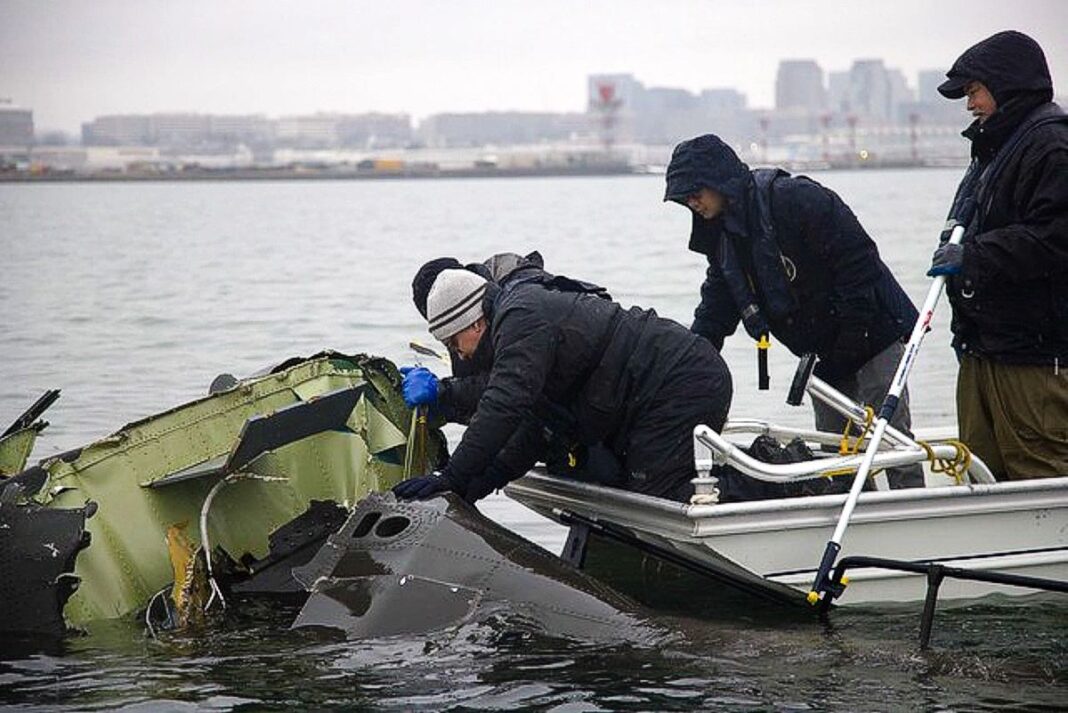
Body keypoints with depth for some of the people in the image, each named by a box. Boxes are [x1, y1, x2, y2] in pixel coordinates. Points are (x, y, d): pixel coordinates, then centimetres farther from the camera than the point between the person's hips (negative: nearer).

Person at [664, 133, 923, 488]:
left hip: (873, 334, -8)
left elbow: (858, 260, -21)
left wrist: (850, 338, -22)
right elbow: (713, 315, 12)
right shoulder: (720, 235, 7)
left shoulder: (796, 199, -20)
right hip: (823, 353, 8)